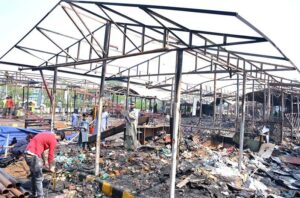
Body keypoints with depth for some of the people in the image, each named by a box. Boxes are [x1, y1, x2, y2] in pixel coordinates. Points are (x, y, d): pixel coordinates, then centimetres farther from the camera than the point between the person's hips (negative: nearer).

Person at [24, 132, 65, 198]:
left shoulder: (46, 135, 19)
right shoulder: (53, 140, -9)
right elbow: (50, 155, -3)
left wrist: (45, 163, 31)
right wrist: (51, 167, 12)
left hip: (28, 154, 10)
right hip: (33, 156, -10)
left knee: (34, 175, 24)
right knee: (39, 178, 2)